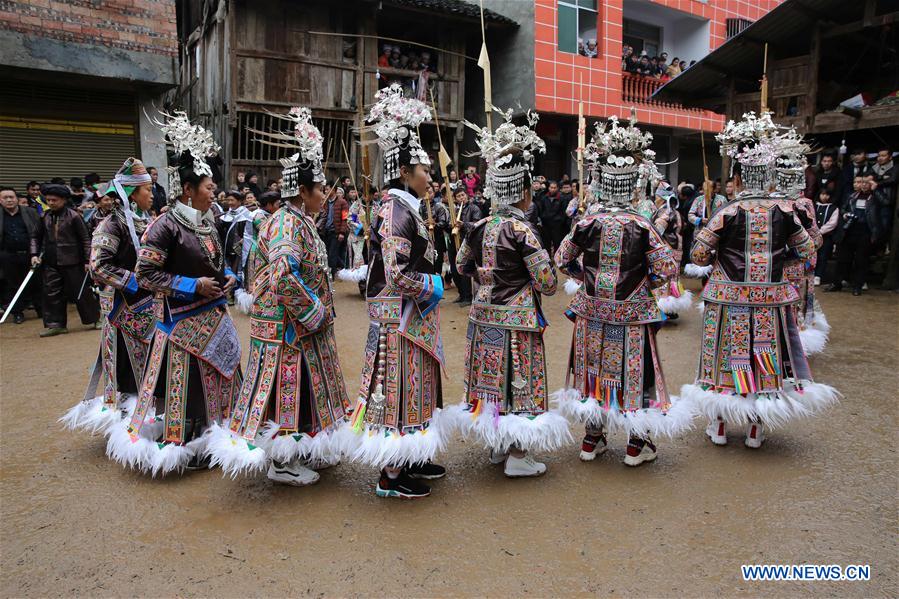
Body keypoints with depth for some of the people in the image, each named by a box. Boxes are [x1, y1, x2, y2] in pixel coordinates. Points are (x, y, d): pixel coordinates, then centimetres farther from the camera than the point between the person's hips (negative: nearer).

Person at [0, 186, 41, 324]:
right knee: (13, 285, 7)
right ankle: (17, 312, 17)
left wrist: (36, 253, -5)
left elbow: (39, 233, 0)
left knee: (35, 283, 6)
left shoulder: (30, 212, 1)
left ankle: (41, 309, 19)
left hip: (29, 255, -1)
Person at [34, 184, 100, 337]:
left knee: (81, 291, 3)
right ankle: (56, 324, 13)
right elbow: (41, 238, 18)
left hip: (71, 261, -5)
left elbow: (85, 239, -7)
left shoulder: (73, 216, -9)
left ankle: (95, 319, 17)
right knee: (52, 293, 5)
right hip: (51, 262, 5)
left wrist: (88, 259, -10)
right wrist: (37, 254, 9)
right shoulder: (45, 217, 6)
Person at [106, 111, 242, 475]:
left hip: (213, 315, 8)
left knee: (217, 377, 14)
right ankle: (180, 446, 17)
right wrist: (194, 286, -18)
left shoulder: (207, 222, 10)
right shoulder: (166, 225, -14)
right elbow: (145, 274, -16)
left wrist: (227, 278, 3)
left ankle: (211, 437, 30)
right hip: (183, 320, -8)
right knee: (184, 382, 1)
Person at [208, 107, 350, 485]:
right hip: (287, 328, -10)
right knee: (286, 387, 0)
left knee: (301, 388, 17)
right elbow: (283, 276, -32)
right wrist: (315, 312, -22)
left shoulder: (301, 222, 13)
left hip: (302, 327, 10)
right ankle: (281, 463, 14)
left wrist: (319, 311, 16)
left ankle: (301, 450, 31)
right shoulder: (287, 224, -18)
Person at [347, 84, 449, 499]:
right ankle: (391, 476, 13)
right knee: (399, 390, 0)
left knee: (410, 389, 18)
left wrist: (430, 284, 13)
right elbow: (397, 275, -26)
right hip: (400, 320, -10)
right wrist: (431, 286, -12)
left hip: (409, 319, 10)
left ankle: (407, 460, 33)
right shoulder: (397, 211, -18)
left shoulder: (403, 209, 13)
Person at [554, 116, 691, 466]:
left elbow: (563, 259, 3)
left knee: (593, 369, 15)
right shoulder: (641, 226, -13)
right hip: (631, 313, -2)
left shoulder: (587, 223, -7)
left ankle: (592, 439, 27)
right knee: (633, 371, 10)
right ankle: (637, 444, 22)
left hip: (592, 310, 3)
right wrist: (646, 285, 5)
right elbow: (667, 269, -12)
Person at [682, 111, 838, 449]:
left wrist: (718, 259, 9)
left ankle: (719, 427, 21)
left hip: (730, 297, -2)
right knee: (765, 357, 13)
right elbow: (806, 250, 6)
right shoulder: (784, 211, -5)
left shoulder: (728, 212, -12)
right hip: (771, 298, 2)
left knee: (728, 355, 10)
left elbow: (698, 254, -11)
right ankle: (755, 430, 25)